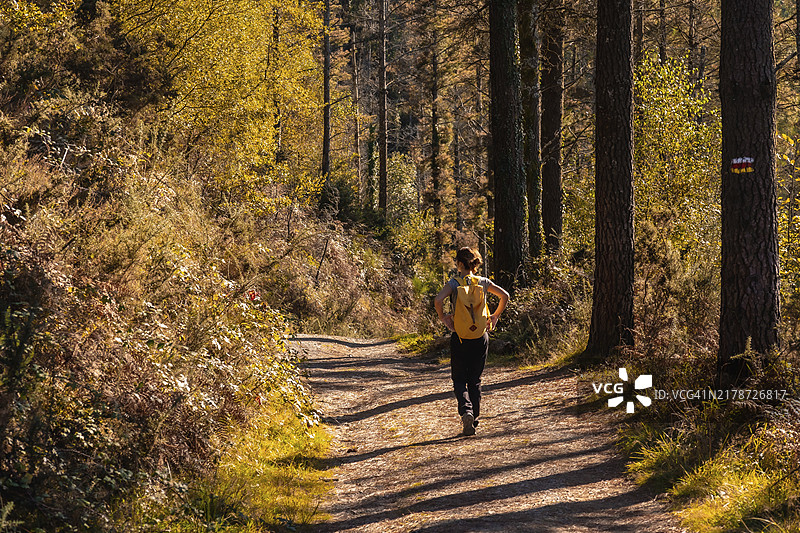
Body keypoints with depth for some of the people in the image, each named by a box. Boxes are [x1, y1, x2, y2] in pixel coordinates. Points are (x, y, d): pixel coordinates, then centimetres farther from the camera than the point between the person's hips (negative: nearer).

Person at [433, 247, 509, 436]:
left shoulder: (454, 284, -8)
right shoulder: (483, 282, 2)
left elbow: (438, 300, -23)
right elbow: (504, 295, 0)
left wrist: (443, 318, -7)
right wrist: (494, 317, 9)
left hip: (460, 337, -3)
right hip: (480, 336, 3)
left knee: (459, 379, 6)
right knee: (475, 380, 14)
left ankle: (466, 410, -19)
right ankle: (474, 419, 14)